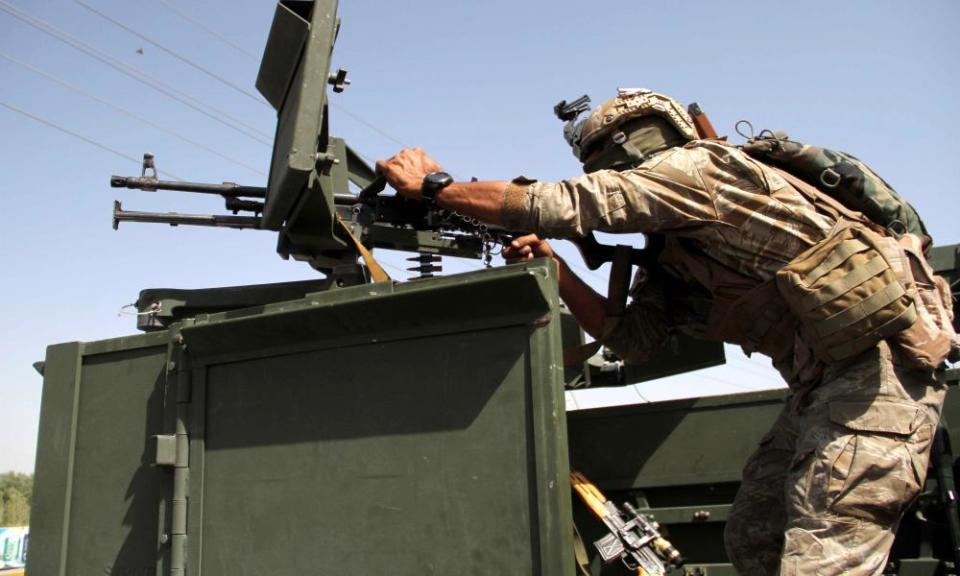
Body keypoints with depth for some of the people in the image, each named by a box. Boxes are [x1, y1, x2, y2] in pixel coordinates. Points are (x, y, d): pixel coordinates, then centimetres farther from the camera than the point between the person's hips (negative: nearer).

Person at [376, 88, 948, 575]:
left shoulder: (695, 166, -10)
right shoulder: (671, 254, 17)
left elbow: (562, 205, -15)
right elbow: (633, 338, 13)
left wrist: (434, 185, -6)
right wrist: (555, 268, 4)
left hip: (874, 368, -10)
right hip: (824, 382, 10)